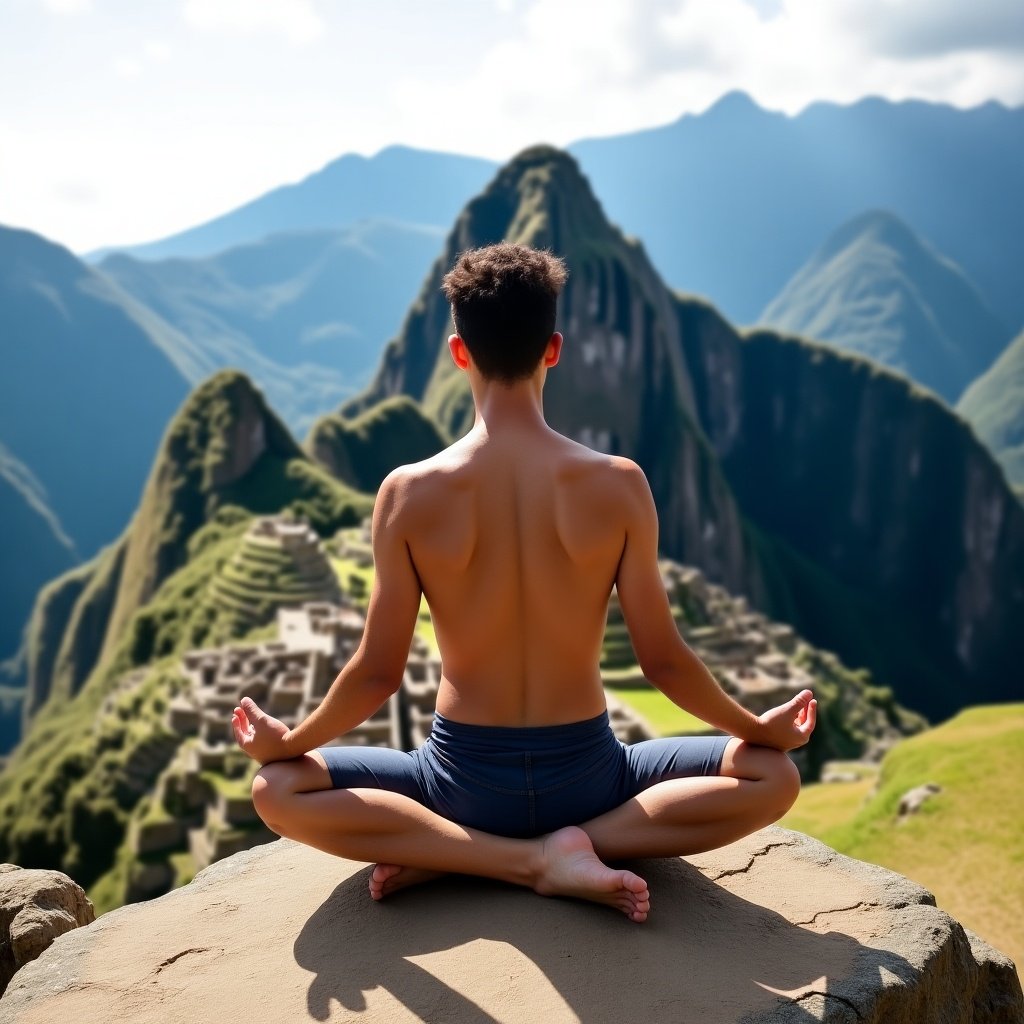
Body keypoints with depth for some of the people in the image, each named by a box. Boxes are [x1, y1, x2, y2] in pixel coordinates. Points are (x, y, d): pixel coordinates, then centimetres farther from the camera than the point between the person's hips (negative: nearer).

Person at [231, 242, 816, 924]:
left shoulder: (409, 494, -12)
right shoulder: (618, 484, -11)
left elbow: (379, 673, -8)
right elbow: (663, 659, -6)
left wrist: (287, 741, 11)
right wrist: (759, 729, 11)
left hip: (467, 783, 0)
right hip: (585, 778, 0)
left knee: (279, 789, 16)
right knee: (773, 775, 16)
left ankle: (449, 856, -6)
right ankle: (594, 843, -6)